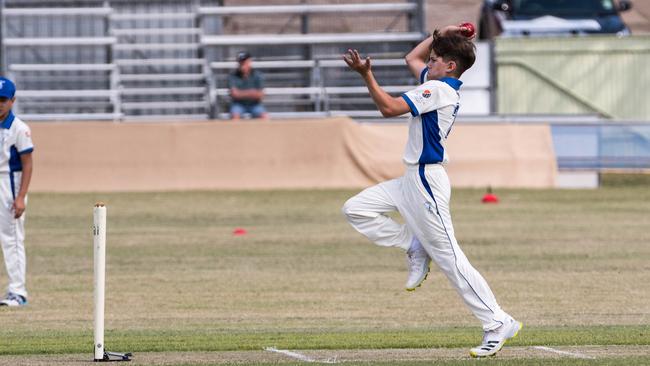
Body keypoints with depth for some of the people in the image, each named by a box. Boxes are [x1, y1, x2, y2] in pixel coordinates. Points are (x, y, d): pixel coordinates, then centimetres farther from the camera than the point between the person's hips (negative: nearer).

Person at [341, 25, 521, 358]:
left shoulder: (438, 90, -17)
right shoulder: (438, 82, 12)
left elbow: (389, 108, -23)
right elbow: (412, 58, 30)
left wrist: (366, 74, -24)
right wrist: (442, 35, 19)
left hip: (426, 181, -10)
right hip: (412, 180, 10)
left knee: (449, 258, -9)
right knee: (356, 209, 7)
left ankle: (498, 324, -7)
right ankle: (415, 249, 10)